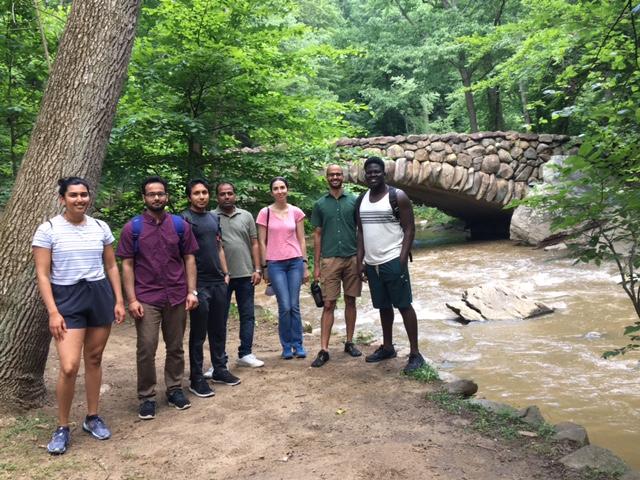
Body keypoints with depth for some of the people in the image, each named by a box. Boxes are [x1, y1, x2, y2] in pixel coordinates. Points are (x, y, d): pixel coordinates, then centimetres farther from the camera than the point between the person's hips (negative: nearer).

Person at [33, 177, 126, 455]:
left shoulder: (101, 228, 5)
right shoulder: (48, 229, -5)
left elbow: (111, 267, 12)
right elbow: (42, 275, -7)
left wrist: (119, 301, 6)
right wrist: (53, 311, -14)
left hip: (100, 296, 4)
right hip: (67, 299, -3)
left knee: (94, 359, 10)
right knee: (69, 367, -11)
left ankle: (92, 418, 26)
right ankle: (62, 428, 8)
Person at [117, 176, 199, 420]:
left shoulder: (180, 225, 3)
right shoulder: (132, 228, -2)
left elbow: (189, 258, 6)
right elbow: (127, 265, -2)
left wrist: (192, 291, -2)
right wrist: (132, 300, -8)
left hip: (177, 297, 2)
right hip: (146, 299, -2)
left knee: (175, 347, 11)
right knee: (146, 349, -1)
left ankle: (175, 389, 26)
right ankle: (146, 397, 12)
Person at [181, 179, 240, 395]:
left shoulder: (214, 217, 14)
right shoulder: (184, 219, -7)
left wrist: (226, 273, 13)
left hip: (218, 282, 7)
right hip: (199, 284, -6)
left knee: (219, 329, 13)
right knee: (198, 333, 1)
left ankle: (219, 369, 26)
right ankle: (196, 379, 9)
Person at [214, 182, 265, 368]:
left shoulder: (246, 216, 7)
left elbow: (254, 244, 8)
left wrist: (257, 269, 1)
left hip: (245, 275, 3)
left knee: (247, 316, 9)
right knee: (220, 318, 6)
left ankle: (245, 354, 20)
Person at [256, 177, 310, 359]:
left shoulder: (296, 212, 4)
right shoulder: (265, 213, 0)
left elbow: (301, 240, 8)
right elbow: (262, 242, 3)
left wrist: (305, 265, 5)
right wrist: (264, 267, 1)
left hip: (295, 262, 2)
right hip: (275, 263, -1)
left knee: (294, 306, 3)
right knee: (285, 307, -5)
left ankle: (298, 345, 15)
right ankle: (287, 346, 11)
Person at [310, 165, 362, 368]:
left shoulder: (354, 201, 5)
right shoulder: (320, 204, 6)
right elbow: (317, 235, 7)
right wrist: (316, 265, 3)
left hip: (352, 259, 1)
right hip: (329, 260, -1)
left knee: (350, 301, 9)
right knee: (328, 305, -2)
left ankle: (349, 342, 22)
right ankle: (324, 350, 0)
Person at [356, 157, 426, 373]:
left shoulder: (398, 196, -7)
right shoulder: (362, 200, 11)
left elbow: (409, 229, -9)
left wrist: (402, 260, -16)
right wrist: (360, 260, 8)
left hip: (393, 261, -6)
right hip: (372, 263, 6)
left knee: (404, 305, -3)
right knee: (383, 306, 15)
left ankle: (415, 354, 2)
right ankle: (387, 347, 27)